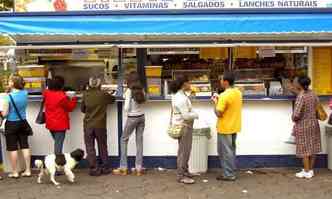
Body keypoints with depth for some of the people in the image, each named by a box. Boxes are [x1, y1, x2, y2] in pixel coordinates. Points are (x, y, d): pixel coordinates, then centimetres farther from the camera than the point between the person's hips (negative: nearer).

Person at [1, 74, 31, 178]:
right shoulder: (25, 93, -4)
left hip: (11, 124, -5)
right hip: (23, 122, 5)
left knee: (13, 148, 5)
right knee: (25, 146, 11)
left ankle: (15, 172, 13)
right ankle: (27, 170, 14)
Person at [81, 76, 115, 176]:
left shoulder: (85, 95, -4)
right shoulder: (103, 95, -7)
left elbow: (82, 109, 4)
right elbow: (113, 99, 12)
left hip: (88, 125, 0)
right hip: (100, 125, 0)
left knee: (90, 147, 7)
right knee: (102, 146, 13)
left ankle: (94, 169, 4)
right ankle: (105, 168, 19)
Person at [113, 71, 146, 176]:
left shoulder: (129, 91, -14)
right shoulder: (141, 90, 2)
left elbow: (126, 108, -17)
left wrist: (127, 112, 3)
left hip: (132, 118, -5)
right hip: (141, 117, 5)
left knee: (124, 140, 9)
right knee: (139, 141, 8)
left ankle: (123, 168, 10)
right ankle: (139, 168, 10)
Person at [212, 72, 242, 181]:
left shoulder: (224, 95, -23)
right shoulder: (238, 93, 4)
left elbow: (218, 114, -22)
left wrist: (216, 103, -7)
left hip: (225, 128, -8)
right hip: (234, 127, 8)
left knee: (225, 151, 2)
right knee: (231, 150, 17)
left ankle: (228, 175, 8)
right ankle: (232, 172, 25)